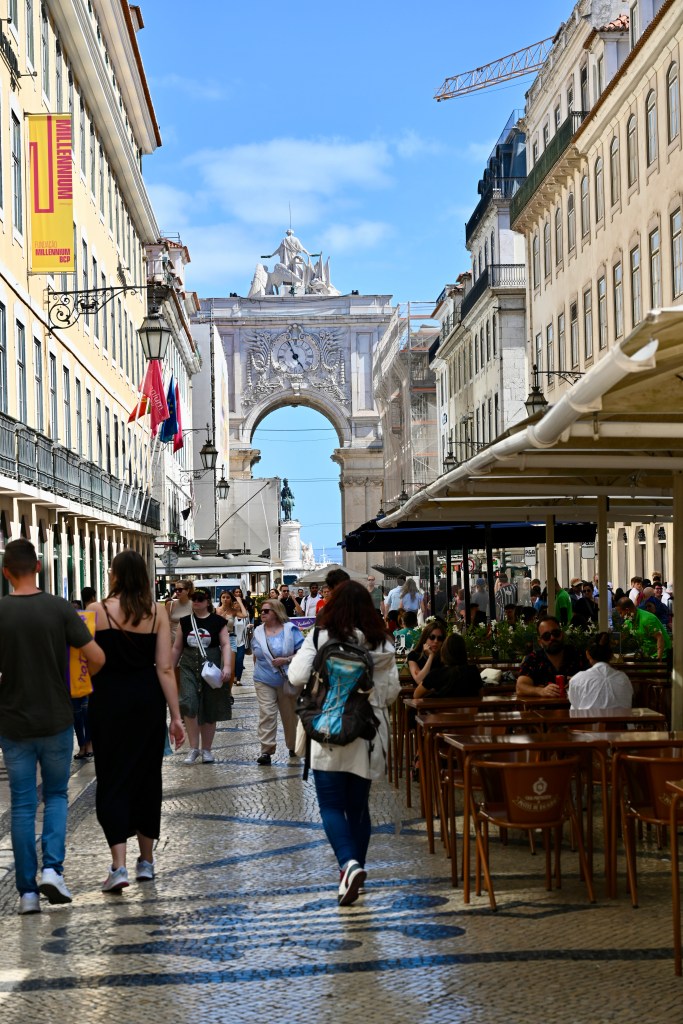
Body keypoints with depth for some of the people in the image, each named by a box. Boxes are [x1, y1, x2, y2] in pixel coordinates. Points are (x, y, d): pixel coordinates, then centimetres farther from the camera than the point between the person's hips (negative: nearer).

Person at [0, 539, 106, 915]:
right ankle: (52, 868, -1)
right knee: (56, 795, 16)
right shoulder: (59, 608, -8)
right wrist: (89, 678, 10)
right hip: (56, 720, 0)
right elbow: (96, 657, -12)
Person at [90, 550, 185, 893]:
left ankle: (119, 865, -10)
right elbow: (165, 668, -5)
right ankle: (146, 861, 25)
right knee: (147, 777, 14)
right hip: (148, 700, 3)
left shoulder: (99, 611, -9)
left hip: (109, 700, -3)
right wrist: (175, 716, -1)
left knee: (113, 778, 2)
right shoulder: (157, 613, -2)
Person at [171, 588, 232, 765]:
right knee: (189, 704, -17)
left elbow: (226, 644, -5)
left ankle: (206, 749, 18)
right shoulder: (185, 622, 9)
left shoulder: (217, 621, 1)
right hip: (189, 666, 1)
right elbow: (177, 648, 14)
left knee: (209, 710, 5)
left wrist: (227, 666, -19)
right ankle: (194, 748, -9)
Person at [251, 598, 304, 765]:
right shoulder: (258, 632, 8)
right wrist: (259, 671, 12)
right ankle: (266, 750, -14)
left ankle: (293, 747, 29)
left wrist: (286, 660, -21)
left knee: (290, 714, 11)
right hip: (264, 681, 2)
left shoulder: (290, 629, -7)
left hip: (287, 681, -2)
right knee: (266, 714, -12)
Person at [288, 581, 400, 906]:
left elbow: (297, 677, -14)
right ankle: (353, 870, 22)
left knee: (331, 805, 1)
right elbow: (391, 691, 2)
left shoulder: (319, 638, -9)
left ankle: (350, 864, -20)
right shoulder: (381, 643, 0)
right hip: (368, 735, 3)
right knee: (358, 805, 15)